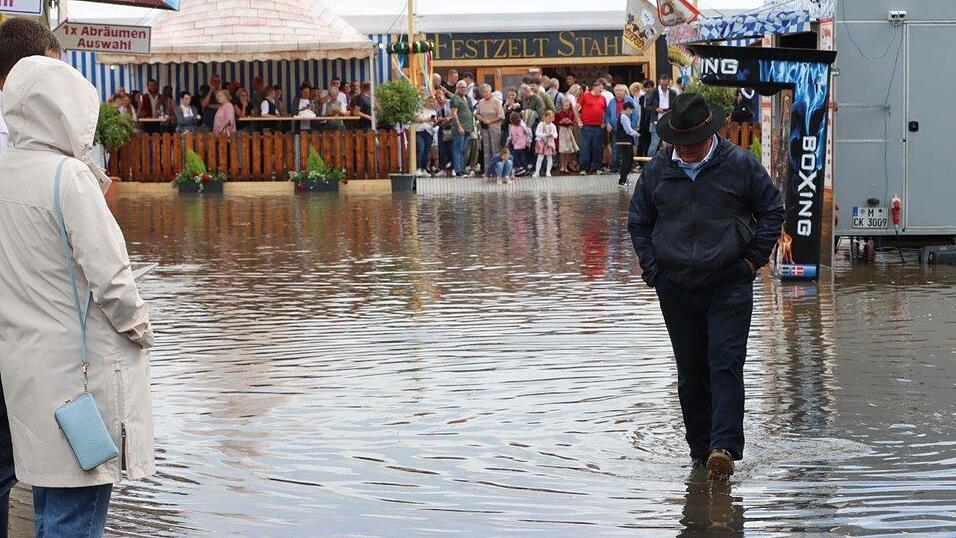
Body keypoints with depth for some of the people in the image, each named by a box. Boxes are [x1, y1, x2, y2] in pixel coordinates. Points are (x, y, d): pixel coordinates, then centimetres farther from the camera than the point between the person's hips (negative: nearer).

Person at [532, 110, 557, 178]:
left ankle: (548, 172, 20)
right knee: (540, 158, -7)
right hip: (541, 142, -4)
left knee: (549, 158, 8)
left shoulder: (553, 126, 4)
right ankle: (537, 172, -3)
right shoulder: (541, 125, -7)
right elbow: (537, 133, -13)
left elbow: (556, 135, 4)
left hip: (550, 143, 4)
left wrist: (552, 135, -20)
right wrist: (545, 135, -24)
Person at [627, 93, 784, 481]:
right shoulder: (657, 170, 5)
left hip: (730, 286, -3)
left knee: (725, 367, -13)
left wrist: (753, 259, 0)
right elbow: (638, 222, 16)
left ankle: (724, 448, -19)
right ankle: (700, 450, 15)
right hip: (676, 289, 3)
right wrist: (652, 268, 6)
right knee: (691, 374, 7)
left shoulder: (740, 165, -3)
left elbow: (772, 211, 7)